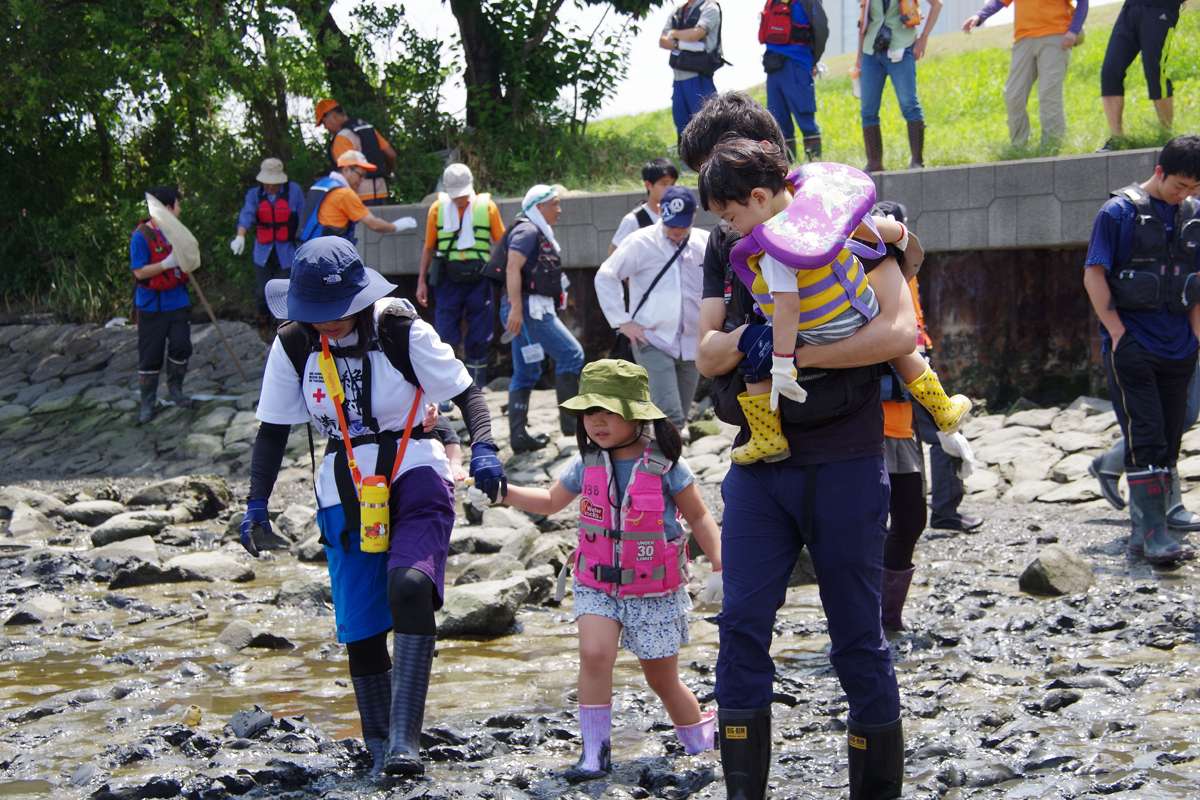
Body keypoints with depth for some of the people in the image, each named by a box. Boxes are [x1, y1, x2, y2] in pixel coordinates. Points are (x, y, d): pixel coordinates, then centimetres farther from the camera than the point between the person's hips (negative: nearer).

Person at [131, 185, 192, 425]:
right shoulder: (141, 236, -15)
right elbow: (140, 272, -18)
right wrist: (168, 263, -25)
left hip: (178, 302, 6)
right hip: (152, 305, -6)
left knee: (181, 347, 2)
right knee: (150, 355, 1)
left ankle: (175, 388, 25)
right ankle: (147, 402, 11)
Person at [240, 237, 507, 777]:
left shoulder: (401, 331, -9)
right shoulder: (293, 347, 0)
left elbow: (466, 391, -3)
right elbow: (273, 429, 9)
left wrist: (483, 448, -20)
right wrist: (257, 503, 0)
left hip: (413, 477, -3)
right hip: (345, 494, 3)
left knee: (409, 586, -29)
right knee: (361, 629, -1)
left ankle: (405, 737, -29)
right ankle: (379, 747, 16)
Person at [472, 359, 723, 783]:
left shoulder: (664, 465, -12)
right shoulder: (587, 464, -1)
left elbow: (699, 517, -2)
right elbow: (551, 501, 16)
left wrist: (719, 568, -8)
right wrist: (504, 493, 2)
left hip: (655, 591, -2)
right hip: (597, 585, 2)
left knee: (662, 678, 8)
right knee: (594, 653, -22)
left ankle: (702, 739, 34)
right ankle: (595, 752, -14)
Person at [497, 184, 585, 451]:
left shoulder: (540, 234, 22)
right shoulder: (527, 231, -9)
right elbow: (513, 269, -20)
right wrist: (516, 308, -27)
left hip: (535, 309, 11)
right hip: (528, 307, -11)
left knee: (526, 373, 8)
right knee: (571, 353, -10)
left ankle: (518, 435, 7)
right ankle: (570, 419, -10)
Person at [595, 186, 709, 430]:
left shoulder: (705, 243, 6)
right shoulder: (642, 242, -4)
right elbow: (605, 277, 2)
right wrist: (622, 321, -4)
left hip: (691, 343, 5)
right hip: (653, 342, -5)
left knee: (678, 420, 10)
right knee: (670, 417, -19)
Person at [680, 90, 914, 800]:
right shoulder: (727, 243, 13)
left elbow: (900, 330, -15)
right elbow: (707, 354, 9)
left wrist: (794, 352, -20)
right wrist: (744, 340, -14)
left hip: (844, 465, -5)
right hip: (760, 467, 5)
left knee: (859, 638, 1)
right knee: (742, 627, -3)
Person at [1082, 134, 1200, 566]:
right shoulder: (1120, 211, -5)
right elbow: (1094, 275, -6)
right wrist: (1117, 332, -10)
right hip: (1131, 345, -5)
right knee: (1145, 436, -11)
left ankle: (1142, 531, 13)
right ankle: (1153, 530, -13)